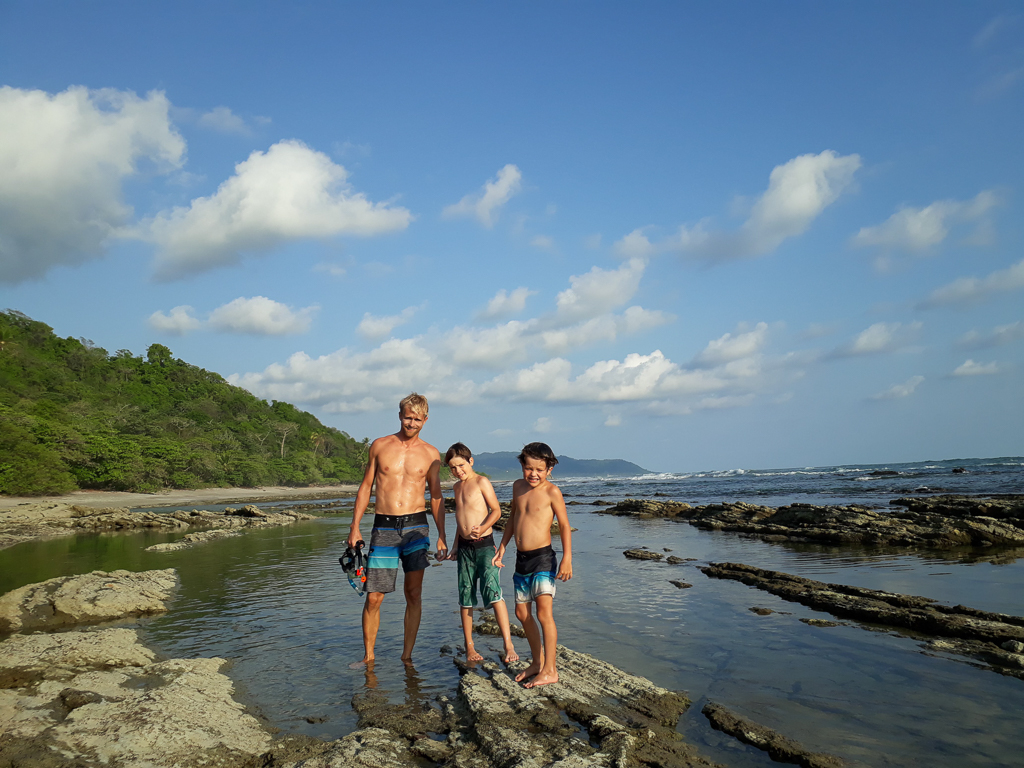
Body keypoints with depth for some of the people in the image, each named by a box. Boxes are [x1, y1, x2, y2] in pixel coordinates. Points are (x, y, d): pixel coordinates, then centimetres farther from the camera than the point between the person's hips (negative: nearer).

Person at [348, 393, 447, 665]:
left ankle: (407, 655, 12)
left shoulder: (430, 453, 6)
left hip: (415, 525, 0)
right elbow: (366, 487, 9)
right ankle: (368, 655, 17)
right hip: (383, 527, 0)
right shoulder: (379, 446, 5)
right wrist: (355, 527, 3)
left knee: (414, 593, 0)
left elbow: (436, 496, 11)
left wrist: (441, 536, 6)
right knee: (373, 597, 1)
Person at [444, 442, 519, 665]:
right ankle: (469, 647, 18)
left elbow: (496, 510, -9)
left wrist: (481, 528, -25)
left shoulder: (481, 481, -5)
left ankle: (508, 645, -12)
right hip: (464, 547, 6)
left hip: (484, 544, -6)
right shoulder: (457, 487, 15)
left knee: (493, 592, -15)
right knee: (465, 597, 7)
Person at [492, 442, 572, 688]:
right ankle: (537, 662, 27)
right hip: (521, 559, 7)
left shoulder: (551, 491, -10)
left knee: (543, 611, -11)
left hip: (543, 558, -7)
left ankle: (550, 670, -2)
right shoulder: (518, 487, 10)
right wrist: (502, 546, 23)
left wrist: (567, 559, -15)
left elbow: (564, 525, -9)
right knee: (521, 612, 12)